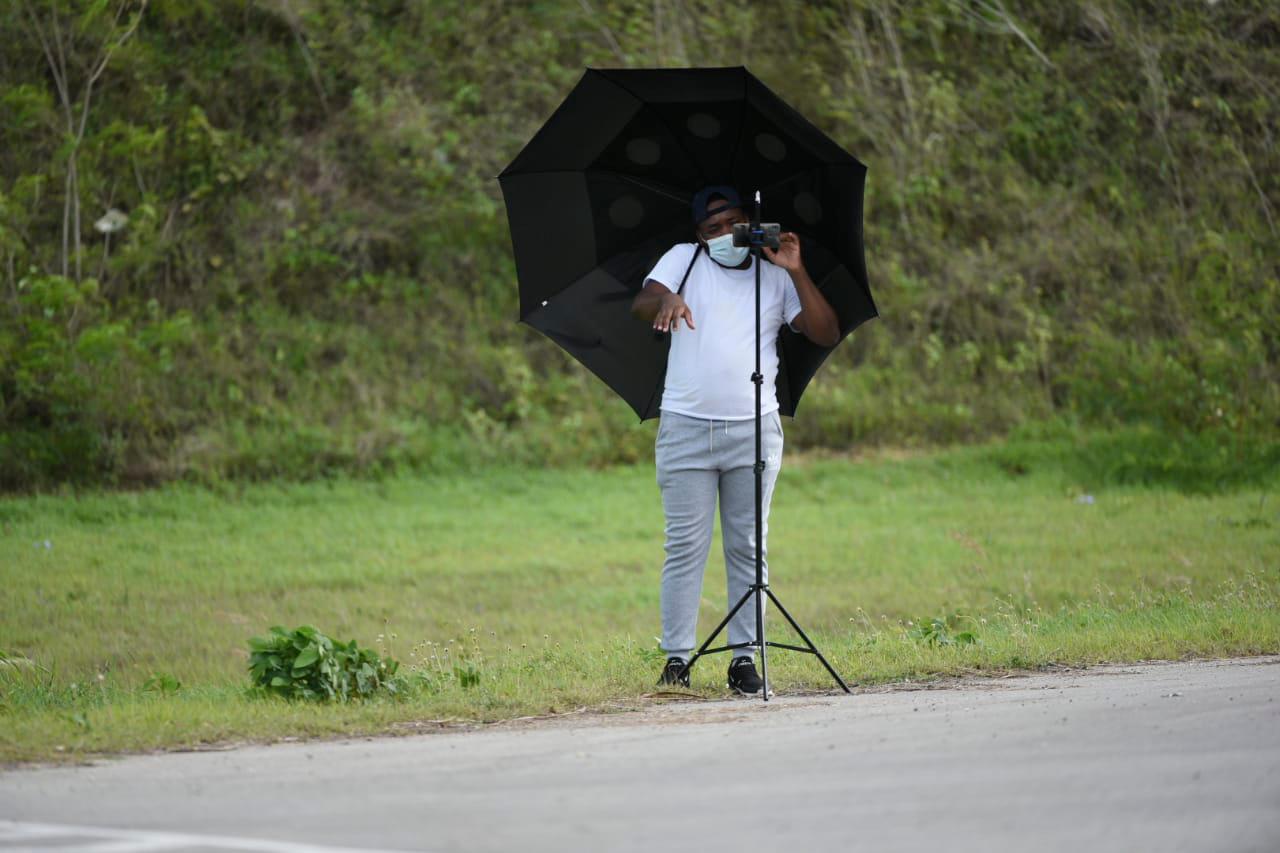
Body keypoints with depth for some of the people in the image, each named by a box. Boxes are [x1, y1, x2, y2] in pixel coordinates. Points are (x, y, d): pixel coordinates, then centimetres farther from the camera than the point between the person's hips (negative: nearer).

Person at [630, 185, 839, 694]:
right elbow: (640, 304, -6)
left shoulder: (774, 276, 12)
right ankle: (676, 659, -1)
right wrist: (665, 298, -30)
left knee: (747, 547, 2)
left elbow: (827, 334, 3)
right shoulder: (684, 259, 10)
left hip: (753, 429, 1)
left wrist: (796, 273, -6)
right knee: (685, 547, -4)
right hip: (686, 428, -1)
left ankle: (745, 660, 3)